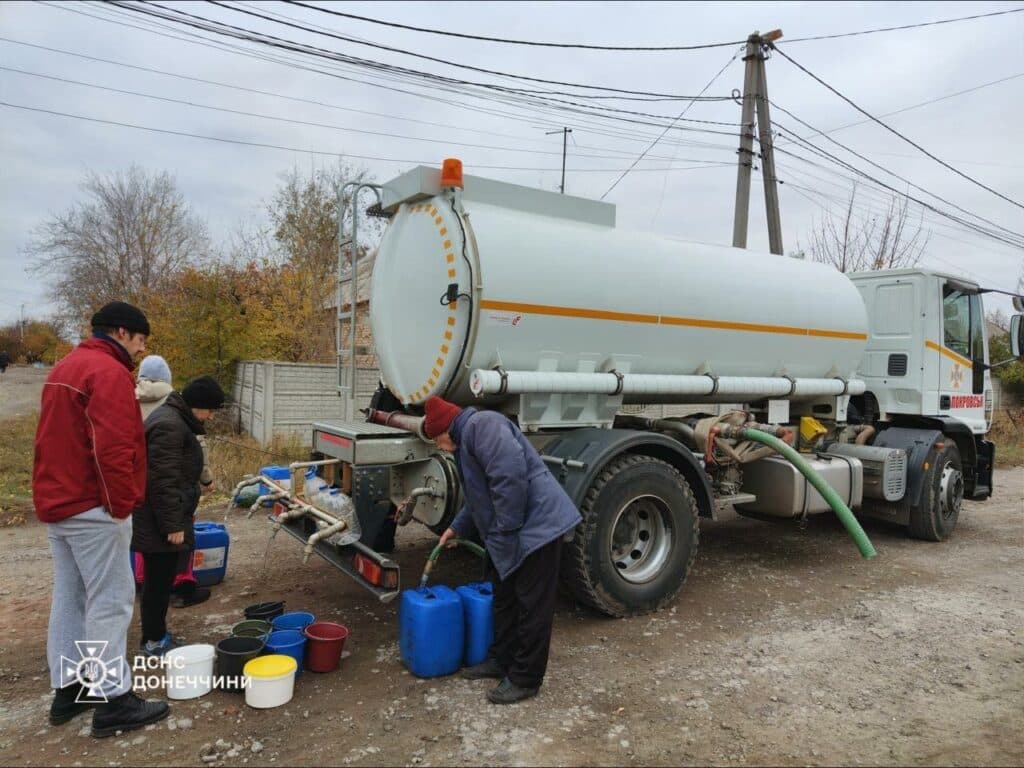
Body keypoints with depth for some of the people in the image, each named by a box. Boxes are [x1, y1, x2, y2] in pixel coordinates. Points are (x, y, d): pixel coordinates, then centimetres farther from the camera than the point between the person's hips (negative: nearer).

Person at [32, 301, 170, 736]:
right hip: (91, 508, -10)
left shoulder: (64, 369, 16)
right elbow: (112, 449, -25)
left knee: (69, 598, 15)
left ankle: (67, 689, 25)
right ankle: (113, 701, 3)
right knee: (110, 602, -4)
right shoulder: (109, 372, -16)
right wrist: (121, 503, -17)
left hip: (57, 503, 10)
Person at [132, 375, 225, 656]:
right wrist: (172, 525, -22)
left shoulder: (175, 419, 13)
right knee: (159, 580, 0)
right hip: (158, 521, -11)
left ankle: (157, 634, 28)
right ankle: (154, 641, 12)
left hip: (158, 518, 11)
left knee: (159, 579, 18)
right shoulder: (169, 425, -21)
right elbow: (163, 481, -25)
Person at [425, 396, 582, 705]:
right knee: (505, 598, 20)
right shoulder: (467, 441, 20)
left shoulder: (480, 424, -14)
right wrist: (458, 528, 36)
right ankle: (501, 660, 35)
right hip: (516, 534, 11)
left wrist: (506, 528, -20)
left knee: (532, 606, 1)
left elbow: (511, 474, -27)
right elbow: (479, 497, 32)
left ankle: (525, 679, 12)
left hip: (536, 526, -11)